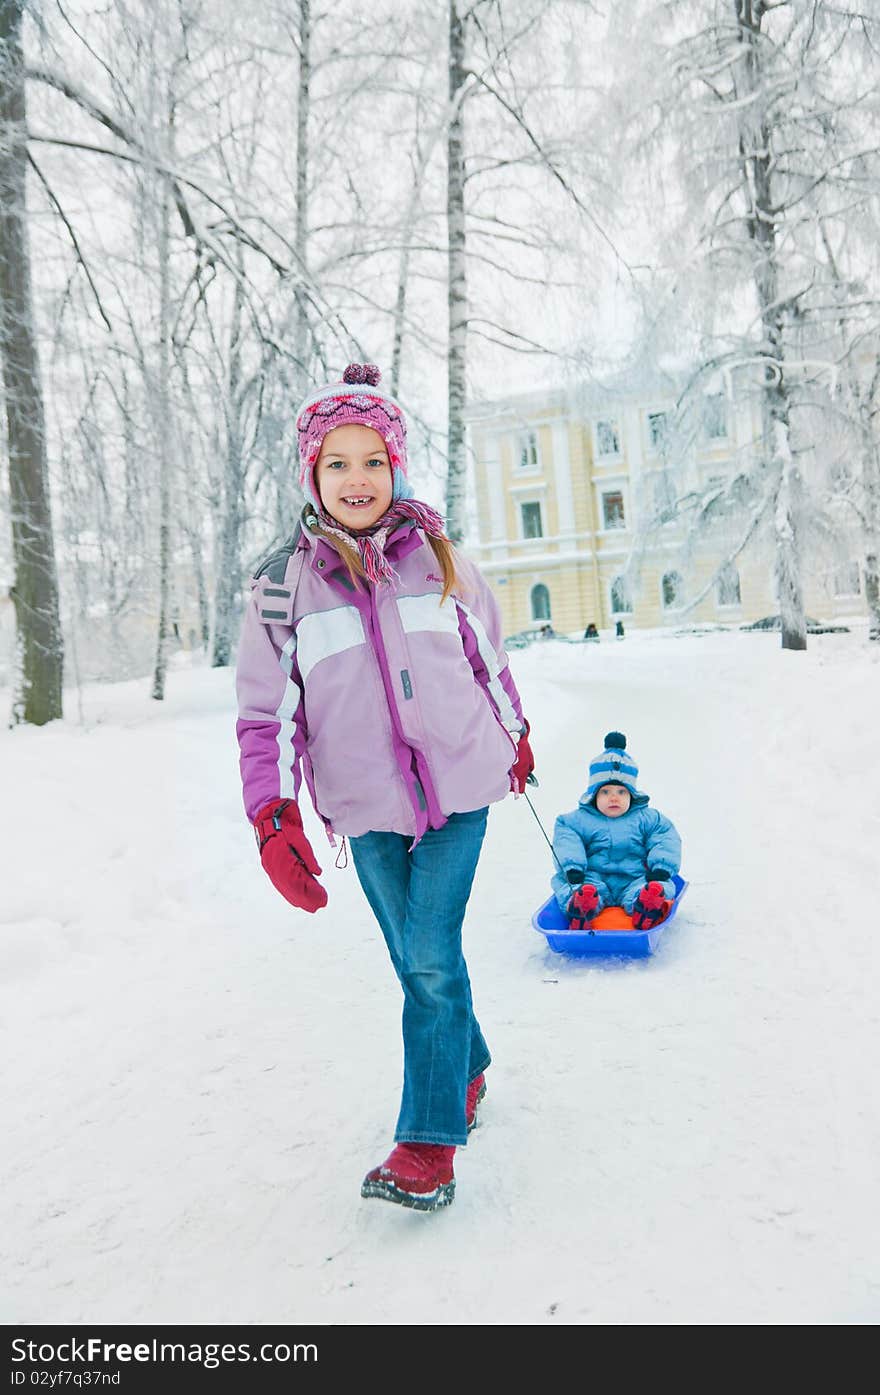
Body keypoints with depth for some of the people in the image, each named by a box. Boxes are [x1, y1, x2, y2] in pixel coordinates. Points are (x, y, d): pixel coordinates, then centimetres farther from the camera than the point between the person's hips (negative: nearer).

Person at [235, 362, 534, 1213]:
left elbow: (489, 655, 16)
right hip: (368, 809, 1)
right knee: (415, 963, 12)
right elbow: (265, 712, -1)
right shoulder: (283, 582, -1)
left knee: (432, 958, -6)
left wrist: (515, 736, 25)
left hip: (458, 788, -1)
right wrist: (274, 820, -9)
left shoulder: (436, 557, 2)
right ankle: (469, 1066, 38)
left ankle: (430, 1141, 7)